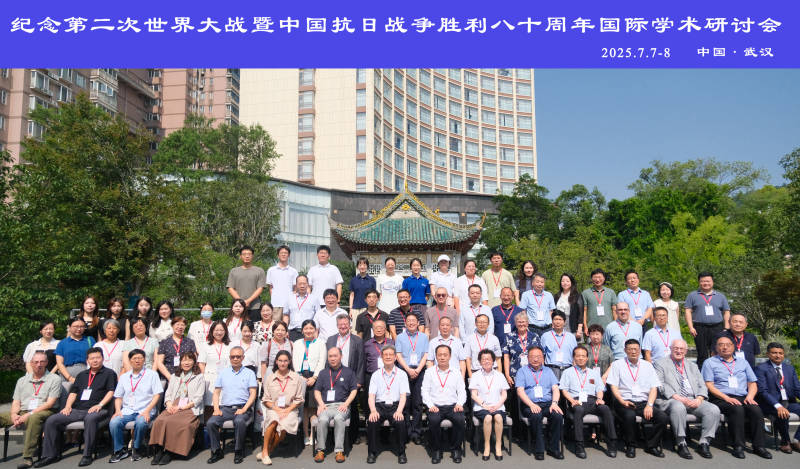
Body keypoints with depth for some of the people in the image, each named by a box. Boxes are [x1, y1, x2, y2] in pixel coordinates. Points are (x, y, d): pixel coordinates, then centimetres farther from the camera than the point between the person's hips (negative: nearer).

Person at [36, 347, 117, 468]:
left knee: (90, 419, -39)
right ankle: (50, 455, -4)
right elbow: (73, 392, 22)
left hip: (95, 410, -6)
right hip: (77, 410, 6)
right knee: (51, 420, -11)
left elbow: (111, 392, -2)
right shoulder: (81, 375, 27)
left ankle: (87, 455, -31)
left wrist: (99, 405, -15)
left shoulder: (109, 373, 9)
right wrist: (68, 406, 3)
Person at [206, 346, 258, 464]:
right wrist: (216, 409, -1)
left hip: (242, 407, -3)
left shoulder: (249, 373, 10)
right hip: (225, 408, 3)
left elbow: (253, 394, 2)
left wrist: (244, 409, -12)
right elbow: (216, 392, 15)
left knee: (239, 421, -34)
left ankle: (238, 452, -13)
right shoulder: (223, 372, 18)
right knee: (210, 422, -23)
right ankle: (216, 451, -4)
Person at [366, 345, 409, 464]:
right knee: (371, 422, -29)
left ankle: (401, 453, -9)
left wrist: (399, 411, -18)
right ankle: (372, 453, -9)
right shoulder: (376, 375, 13)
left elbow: (403, 395, 0)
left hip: (395, 406, -1)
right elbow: (371, 395, 4)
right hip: (380, 406, 1)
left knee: (400, 422, -31)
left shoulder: (402, 374, 9)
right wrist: (373, 411, -16)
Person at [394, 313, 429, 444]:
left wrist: (417, 370, -7)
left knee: (418, 402, -3)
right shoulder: (400, 337, 11)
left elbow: (425, 355, 7)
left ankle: (416, 432, 2)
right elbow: (398, 356, 3)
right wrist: (409, 370, -10)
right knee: (405, 401, -3)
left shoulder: (424, 337, 14)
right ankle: (407, 432, 4)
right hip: (404, 371, 0)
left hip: (419, 371, 1)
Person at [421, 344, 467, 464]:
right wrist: (430, 405, -10)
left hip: (452, 406, 1)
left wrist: (459, 403, -9)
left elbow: (462, 391, 10)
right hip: (435, 406, -1)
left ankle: (455, 449, -6)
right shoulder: (429, 372, 10)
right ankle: (437, 450, -9)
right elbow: (425, 391, 4)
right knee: (433, 420, -32)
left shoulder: (456, 373, 14)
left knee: (460, 420, -29)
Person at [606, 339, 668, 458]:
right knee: (630, 415, -34)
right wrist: (622, 401, -15)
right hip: (625, 402, -3)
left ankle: (651, 445, -2)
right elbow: (613, 387, 1)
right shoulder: (617, 365, 8)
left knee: (662, 417, -23)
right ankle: (630, 446, -11)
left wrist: (649, 405, -7)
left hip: (643, 402, 3)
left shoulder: (647, 365, 15)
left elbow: (654, 388, 8)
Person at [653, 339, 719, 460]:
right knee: (678, 407, -38)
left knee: (714, 409, -21)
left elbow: (702, 386, 16)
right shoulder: (660, 363, 8)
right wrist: (678, 398, -17)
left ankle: (704, 443, -12)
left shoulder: (692, 366, 25)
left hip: (693, 401, 5)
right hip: (670, 400, -5)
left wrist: (698, 399, -6)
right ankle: (681, 444, -25)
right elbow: (660, 385, -5)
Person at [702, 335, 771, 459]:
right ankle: (738, 446, -26)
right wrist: (727, 398, -14)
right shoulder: (710, 363, 9)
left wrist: (750, 396, -3)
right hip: (720, 399, -4)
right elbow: (709, 386, -1)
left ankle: (758, 446, -19)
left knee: (756, 409, -27)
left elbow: (753, 384, 18)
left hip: (742, 398, 4)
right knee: (737, 409, -33)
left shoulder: (743, 362, 23)